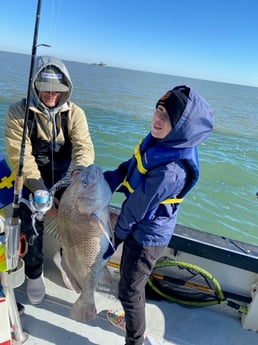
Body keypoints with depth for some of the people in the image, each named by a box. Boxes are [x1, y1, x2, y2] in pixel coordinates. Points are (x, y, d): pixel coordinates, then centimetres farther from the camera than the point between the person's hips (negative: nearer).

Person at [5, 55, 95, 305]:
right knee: (32, 228, -8)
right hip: (32, 179, -2)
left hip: (65, 177, 2)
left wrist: (80, 168, -41)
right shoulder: (19, 113, -11)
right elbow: (20, 158, -17)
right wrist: (42, 194, -26)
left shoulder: (74, 113, -5)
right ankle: (34, 274, 24)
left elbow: (83, 145, -17)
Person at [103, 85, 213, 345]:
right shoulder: (160, 139, -11)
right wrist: (104, 180, -9)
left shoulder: (171, 171, -38)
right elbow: (132, 166, 3)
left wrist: (117, 232, -7)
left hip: (148, 236, -9)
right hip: (140, 227, 9)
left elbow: (137, 207, -23)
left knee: (129, 289, 12)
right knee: (129, 275, 29)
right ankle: (132, 319, 57)